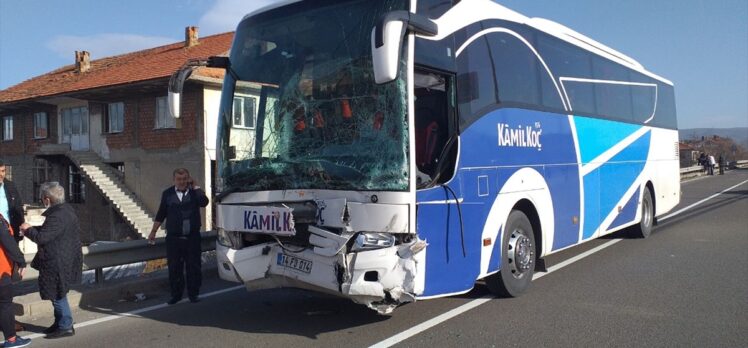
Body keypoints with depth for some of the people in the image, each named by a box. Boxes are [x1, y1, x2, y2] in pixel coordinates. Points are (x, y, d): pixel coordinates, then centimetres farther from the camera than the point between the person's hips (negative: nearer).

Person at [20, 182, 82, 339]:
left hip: (58, 263, -10)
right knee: (57, 294, 20)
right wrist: (33, 228, 9)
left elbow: (41, 238, -23)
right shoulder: (66, 209, 8)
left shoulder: (57, 216, -25)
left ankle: (66, 327, 10)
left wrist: (28, 229, -7)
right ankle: (60, 322, 30)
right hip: (65, 260, 10)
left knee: (58, 295, 1)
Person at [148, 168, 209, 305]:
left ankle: (193, 294, 14)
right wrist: (153, 231, 14)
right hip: (173, 238, 1)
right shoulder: (167, 194, 6)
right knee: (174, 267, 5)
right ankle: (176, 294, 18)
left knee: (193, 266, 3)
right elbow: (161, 214, 13)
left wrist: (195, 186, -12)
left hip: (192, 237, -1)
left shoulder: (195, 192, 2)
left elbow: (204, 202, -20)